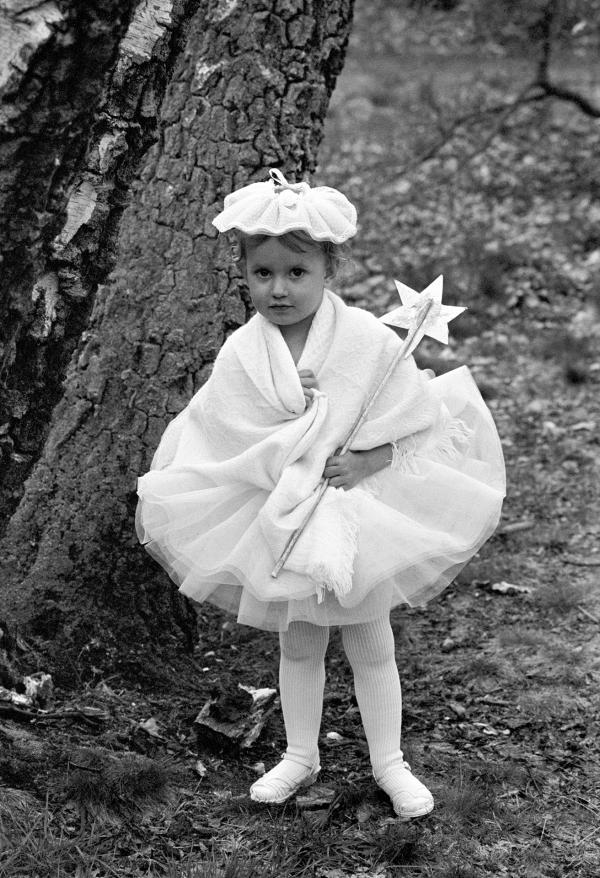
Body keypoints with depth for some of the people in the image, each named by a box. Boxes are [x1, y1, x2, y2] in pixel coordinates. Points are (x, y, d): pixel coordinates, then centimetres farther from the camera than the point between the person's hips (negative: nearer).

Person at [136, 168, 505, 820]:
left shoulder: (367, 340, -13)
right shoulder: (241, 353, -9)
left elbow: (428, 424, -9)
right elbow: (221, 440, -13)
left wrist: (370, 461, -22)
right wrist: (298, 417, -21)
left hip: (361, 519, -1)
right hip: (280, 524, 1)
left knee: (371, 646, 11)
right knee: (297, 645, 16)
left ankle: (389, 763, 27)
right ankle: (300, 755, 33)